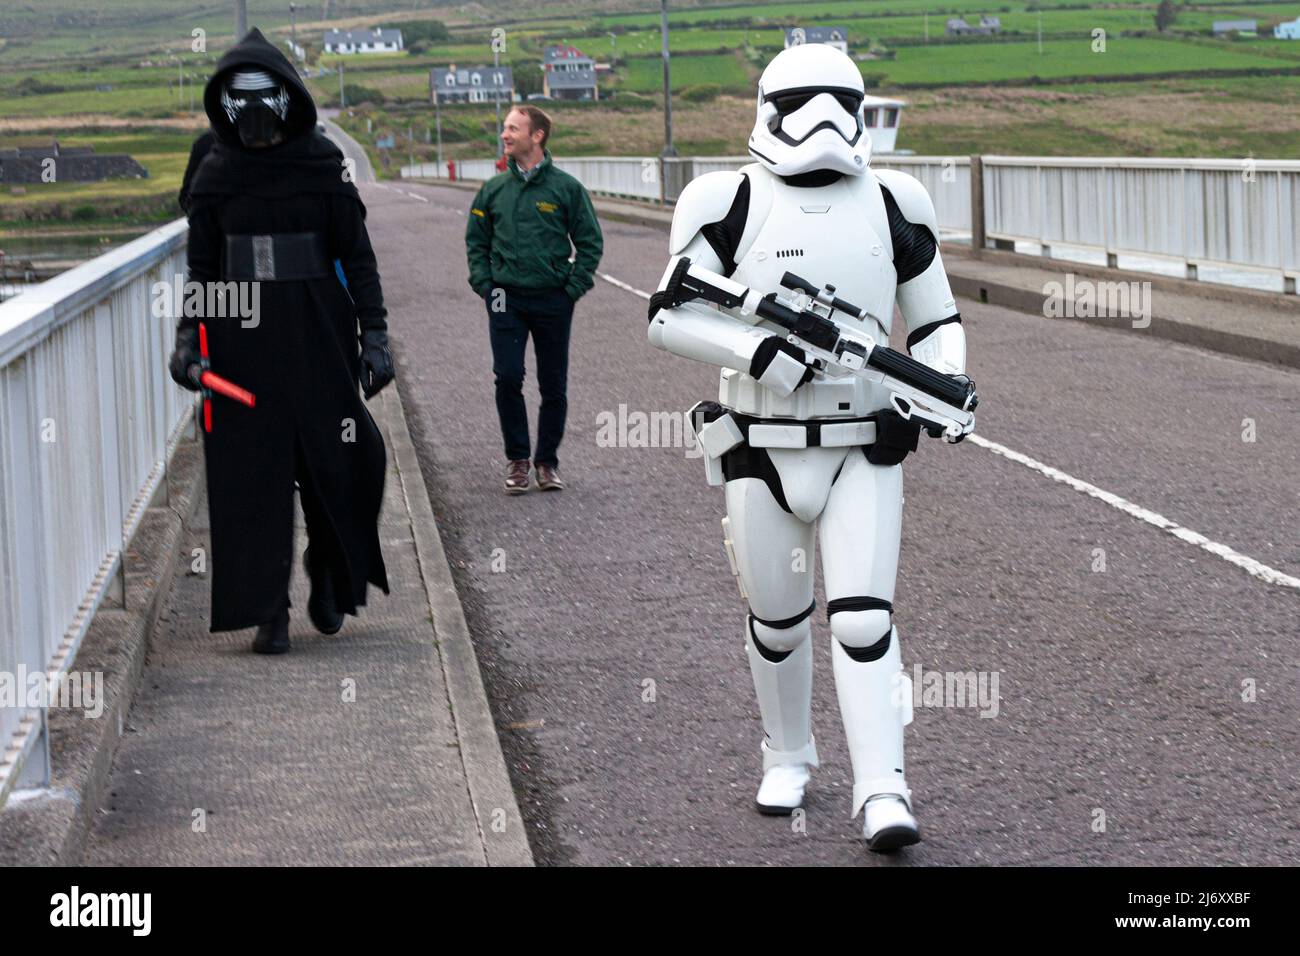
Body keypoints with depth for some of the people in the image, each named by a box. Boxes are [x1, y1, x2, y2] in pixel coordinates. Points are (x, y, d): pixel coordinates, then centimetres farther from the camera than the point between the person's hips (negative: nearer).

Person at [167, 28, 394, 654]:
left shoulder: (323, 168, 0)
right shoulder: (215, 176, 6)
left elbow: (357, 257, 3)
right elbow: (202, 267, 12)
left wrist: (374, 334, -3)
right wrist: (187, 337, 1)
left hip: (318, 331, -1)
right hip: (241, 340, 1)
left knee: (336, 460, -1)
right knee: (253, 473, 0)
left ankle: (328, 573, 26)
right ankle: (268, 613, 7)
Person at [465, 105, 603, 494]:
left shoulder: (566, 188, -1)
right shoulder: (493, 190, 6)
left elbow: (590, 243, 4)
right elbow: (476, 242, 14)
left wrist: (573, 287, -5)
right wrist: (484, 284, 2)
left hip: (553, 301, -1)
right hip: (507, 299, 1)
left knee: (554, 386, 5)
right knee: (507, 378, -8)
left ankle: (547, 461, 18)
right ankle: (516, 459, 5)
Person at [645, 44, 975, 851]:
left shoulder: (894, 206, 4)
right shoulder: (731, 203, -5)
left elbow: (934, 319, 13)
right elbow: (670, 317, -6)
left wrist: (949, 386, -8)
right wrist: (755, 349, -23)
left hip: (864, 448, 1)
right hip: (762, 448, 0)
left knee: (862, 618, -10)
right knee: (778, 620, 12)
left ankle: (883, 793, -11)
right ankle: (788, 759, 35)